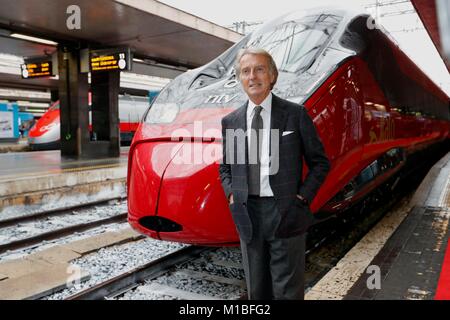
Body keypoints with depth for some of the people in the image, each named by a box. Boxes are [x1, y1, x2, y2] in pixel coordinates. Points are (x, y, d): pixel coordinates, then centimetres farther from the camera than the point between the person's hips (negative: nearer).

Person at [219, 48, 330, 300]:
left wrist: (302, 198, -7)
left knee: (288, 290, 6)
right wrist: (231, 195, 2)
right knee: (257, 289, 16)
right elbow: (225, 167, 18)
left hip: (285, 214, -3)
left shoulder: (295, 114, -3)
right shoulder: (230, 122, 7)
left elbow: (320, 162, 2)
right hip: (247, 215, 3)